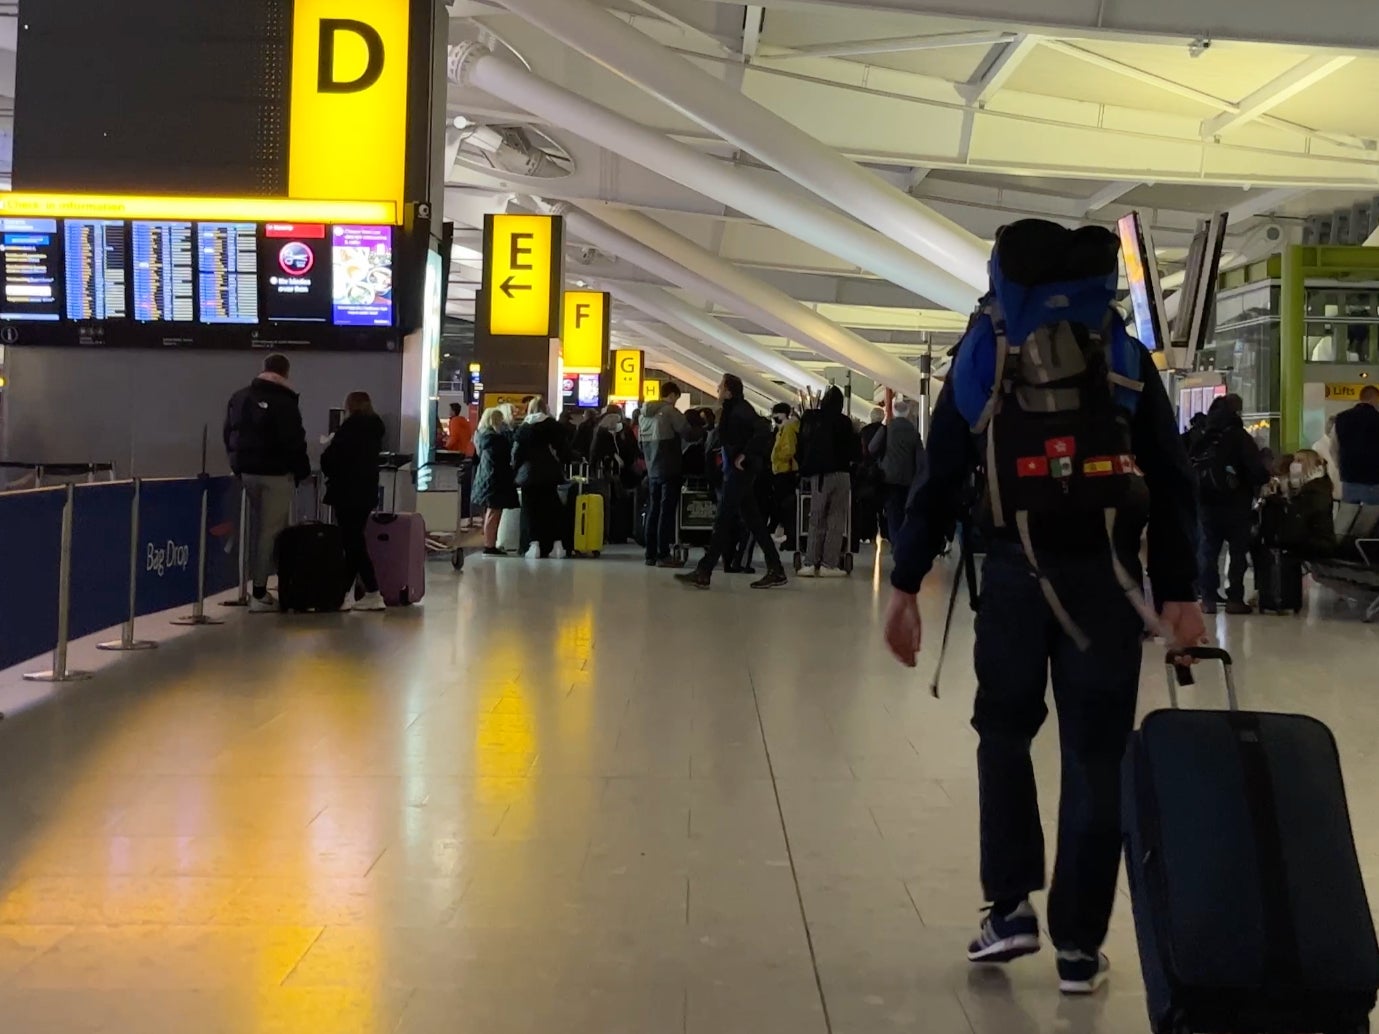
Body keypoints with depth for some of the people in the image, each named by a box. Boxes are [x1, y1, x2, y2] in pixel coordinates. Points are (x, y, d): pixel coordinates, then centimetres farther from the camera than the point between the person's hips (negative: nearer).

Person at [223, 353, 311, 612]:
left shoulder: (239, 397, 12)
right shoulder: (285, 401, -12)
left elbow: (229, 435, 17)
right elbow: (294, 441, -14)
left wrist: (237, 464, 20)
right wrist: (303, 470, -1)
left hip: (246, 472, 7)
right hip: (276, 474, -7)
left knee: (256, 528, 16)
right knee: (270, 531, -4)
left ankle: (256, 586, 17)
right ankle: (259, 593, -4)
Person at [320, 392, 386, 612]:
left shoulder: (351, 426, -11)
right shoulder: (375, 428, 10)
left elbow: (329, 457, -14)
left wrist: (333, 475, 6)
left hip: (348, 493, -7)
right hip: (367, 493, 7)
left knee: (353, 544, -3)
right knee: (354, 542, 11)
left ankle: (374, 594, -4)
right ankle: (346, 592, 12)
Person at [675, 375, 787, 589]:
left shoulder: (740, 409, -13)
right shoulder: (732, 409, 15)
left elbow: (763, 430, -25)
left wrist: (745, 455, -22)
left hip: (740, 473, -10)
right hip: (736, 473, 10)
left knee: (723, 522, -9)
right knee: (754, 522, 10)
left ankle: (703, 573, -9)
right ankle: (776, 570, 12)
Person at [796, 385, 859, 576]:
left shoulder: (810, 419, 1)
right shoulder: (843, 421, -7)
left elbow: (801, 446, 6)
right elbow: (854, 450, -3)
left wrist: (805, 469, 15)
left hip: (817, 474, 3)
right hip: (840, 473, -3)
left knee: (816, 520, 10)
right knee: (836, 521, 2)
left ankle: (811, 563, 2)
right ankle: (830, 564, -4)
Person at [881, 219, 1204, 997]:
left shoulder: (983, 358, 9)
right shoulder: (1128, 359, 10)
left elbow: (941, 479, 5)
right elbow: (1171, 482, 2)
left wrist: (906, 586, 7)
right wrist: (1181, 591, 2)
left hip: (1016, 574, 0)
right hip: (1106, 577, 0)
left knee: (1004, 734, 19)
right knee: (1096, 757, 7)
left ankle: (1011, 906, 13)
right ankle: (1080, 945, 9)